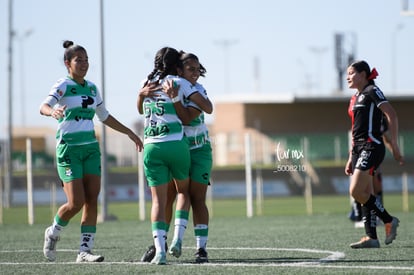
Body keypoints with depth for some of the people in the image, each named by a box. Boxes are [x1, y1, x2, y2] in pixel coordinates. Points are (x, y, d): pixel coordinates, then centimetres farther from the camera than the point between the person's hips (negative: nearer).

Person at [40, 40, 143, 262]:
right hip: (69, 149, -6)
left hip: (91, 148, 6)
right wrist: (53, 112, -49)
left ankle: (85, 251, -2)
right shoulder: (63, 86, -7)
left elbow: (105, 117, 27)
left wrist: (129, 133, 27)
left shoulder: (91, 88, 13)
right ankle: (53, 233, 16)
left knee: (92, 201, -4)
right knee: (76, 203, -12)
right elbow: (43, 107, -26)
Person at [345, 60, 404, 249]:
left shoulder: (372, 91, -7)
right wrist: (351, 158, 21)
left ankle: (389, 220, -5)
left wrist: (394, 146, -19)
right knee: (365, 195, 4)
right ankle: (371, 237, 3)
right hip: (359, 149, 9)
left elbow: (392, 116, -15)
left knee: (356, 192, -17)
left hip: (372, 147, -9)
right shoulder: (356, 98, 20)